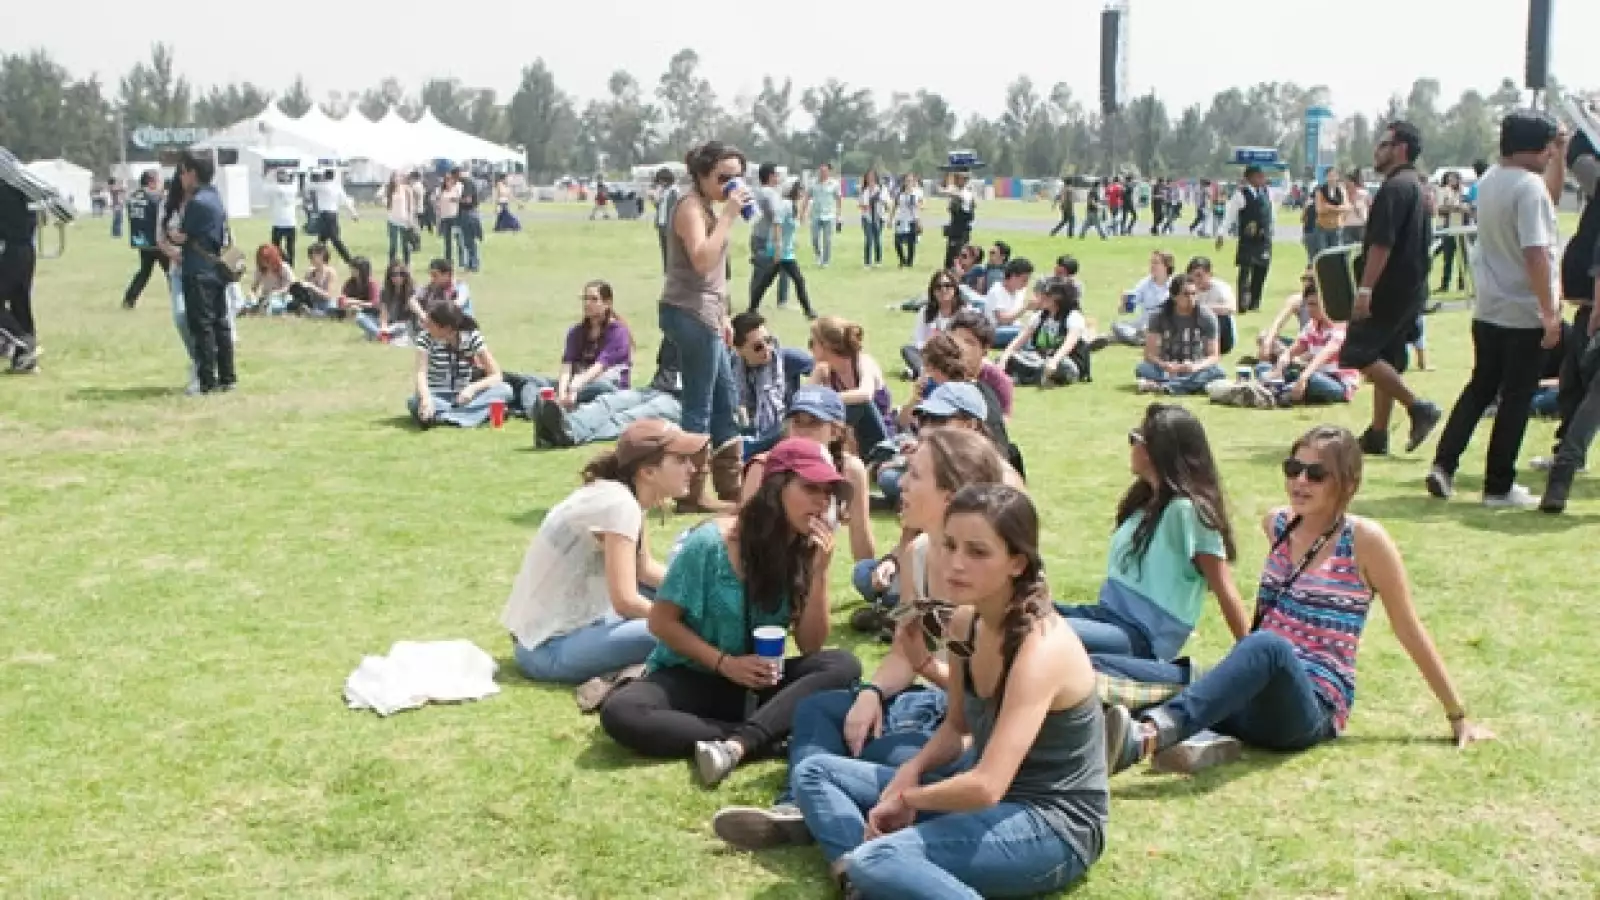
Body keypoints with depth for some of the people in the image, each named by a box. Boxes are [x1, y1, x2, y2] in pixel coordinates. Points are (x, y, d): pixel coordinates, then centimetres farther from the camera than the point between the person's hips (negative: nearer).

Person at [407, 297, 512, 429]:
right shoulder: (425, 338, -9)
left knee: (505, 390, -26)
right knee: (415, 402, -36)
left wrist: (473, 388, -31)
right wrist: (426, 398, -44)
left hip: (463, 396, 2)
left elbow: (496, 376, -11)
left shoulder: (472, 336, -8)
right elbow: (421, 373, -22)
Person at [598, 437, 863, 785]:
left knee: (843, 665, -25)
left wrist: (819, 571, -17)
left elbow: (810, 647, -5)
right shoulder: (711, 542, -16)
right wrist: (725, 663, -20)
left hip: (760, 682, 3)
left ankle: (735, 745, -38)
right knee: (619, 713, -33)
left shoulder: (805, 552, -4)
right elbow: (661, 621, -9)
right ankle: (762, 737, -30)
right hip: (693, 677, -3)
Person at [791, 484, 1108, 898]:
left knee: (880, 862, -34)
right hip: (986, 797, 9)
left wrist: (905, 798, -13)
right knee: (814, 772, 4)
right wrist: (909, 772, -4)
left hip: (1053, 825, -9)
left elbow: (985, 787, -31)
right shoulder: (964, 622, 1)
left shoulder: (1042, 646, -25)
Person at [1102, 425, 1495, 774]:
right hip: (1255, 699, 6)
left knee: (1267, 646, -43)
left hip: (1311, 709, -6)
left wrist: (1459, 717, 7)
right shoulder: (1277, 524, 12)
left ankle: (1144, 738, -62)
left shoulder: (1364, 539, -4)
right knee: (1101, 669, -16)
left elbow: (1410, 630, 2)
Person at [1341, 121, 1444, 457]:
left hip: (1390, 288, -10)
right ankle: (1377, 435, 14)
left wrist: (1365, 289, -25)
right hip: (1411, 288, 10)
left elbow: (1382, 243, -23)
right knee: (1386, 360, 12)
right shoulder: (1415, 185, 19)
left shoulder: (1396, 187, -15)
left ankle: (1419, 408, -9)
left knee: (1358, 353, -9)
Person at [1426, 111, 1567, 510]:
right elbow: (1536, 255, -26)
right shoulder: (1529, 187, -19)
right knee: (1516, 399, 3)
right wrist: (1550, 313, -24)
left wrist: (1561, 155, 16)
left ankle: (1443, 465, 12)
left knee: (1480, 387, 19)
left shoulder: (1489, 181, 9)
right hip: (1525, 315, -8)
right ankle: (1499, 487, 10)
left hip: (1487, 309, 8)